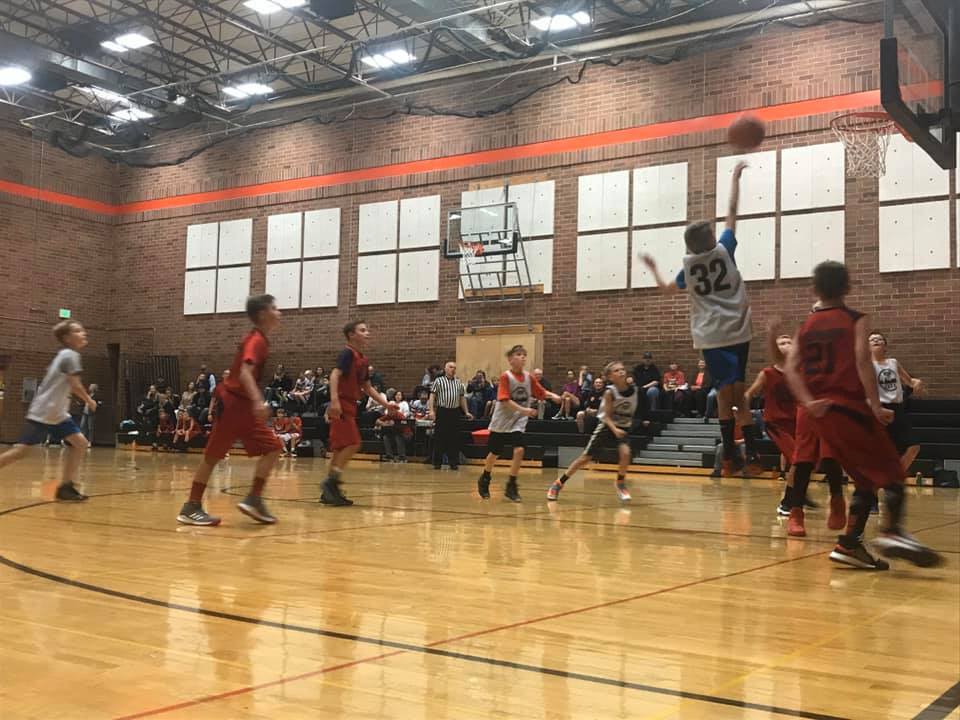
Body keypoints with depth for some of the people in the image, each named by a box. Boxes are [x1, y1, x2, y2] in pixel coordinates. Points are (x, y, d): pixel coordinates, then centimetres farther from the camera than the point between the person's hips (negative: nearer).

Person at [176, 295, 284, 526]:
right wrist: (257, 401, -42)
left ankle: (254, 500, 2)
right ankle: (191, 507, 1)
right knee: (213, 455, -4)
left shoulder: (259, 340, 14)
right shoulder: (256, 340, -15)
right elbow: (245, 372, -30)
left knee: (272, 448, 4)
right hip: (233, 403, -9)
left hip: (243, 405, 9)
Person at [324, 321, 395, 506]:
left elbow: (367, 387, 25)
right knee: (353, 443, -15)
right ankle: (331, 481, -11)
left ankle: (329, 491, 13)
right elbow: (335, 375, -21)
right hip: (341, 405, -9)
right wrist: (334, 400, -33)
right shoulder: (348, 353, -9)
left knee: (341, 448, 9)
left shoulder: (363, 360, 17)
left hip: (350, 407, 9)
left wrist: (386, 404, 19)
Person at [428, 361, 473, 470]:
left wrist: (466, 412, 12)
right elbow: (432, 396, -1)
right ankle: (437, 462, 6)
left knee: (454, 438, 3)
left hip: (455, 413, 3)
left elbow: (462, 398, 19)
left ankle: (453, 462, 9)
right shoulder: (438, 381, 3)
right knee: (439, 438, -1)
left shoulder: (459, 383, 14)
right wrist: (432, 411, -11)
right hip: (442, 411, -3)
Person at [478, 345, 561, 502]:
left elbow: (541, 392, 8)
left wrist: (553, 396, -12)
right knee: (494, 453, 12)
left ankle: (511, 486, -6)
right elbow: (505, 401, -21)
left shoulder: (529, 377, -1)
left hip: (518, 422, 2)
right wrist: (523, 410, -31)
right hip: (501, 421, -2)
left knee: (519, 450, -18)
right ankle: (484, 480, 38)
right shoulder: (506, 377, -14)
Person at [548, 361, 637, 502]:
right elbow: (607, 416, -21)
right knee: (586, 457, 0)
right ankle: (559, 483, 13)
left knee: (626, 453, -26)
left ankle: (620, 482, -1)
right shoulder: (610, 392, -19)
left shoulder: (634, 390, -8)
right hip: (606, 427, -3)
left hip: (623, 428, 3)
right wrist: (615, 430, -35)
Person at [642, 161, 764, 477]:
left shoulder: (688, 265, 7)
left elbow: (667, 289, 23)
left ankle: (729, 455, 3)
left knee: (725, 393, 6)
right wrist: (735, 178, 19)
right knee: (738, 394, -2)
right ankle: (751, 455, -8)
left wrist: (653, 269, 39)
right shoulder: (724, 251, 1)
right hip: (736, 332, -1)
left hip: (710, 337, 2)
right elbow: (732, 212, 9)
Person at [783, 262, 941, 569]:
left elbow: (791, 367, 1)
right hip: (850, 407, -6)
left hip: (821, 413, 6)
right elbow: (863, 362, -15)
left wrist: (808, 402, -6)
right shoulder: (855, 320, -1)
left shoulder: (806, 326, 13)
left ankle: (850, 544, 10)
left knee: (866, 480, 15)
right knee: (891, 473, 0)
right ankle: (892, 531, -22)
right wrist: (876, 406, -16)